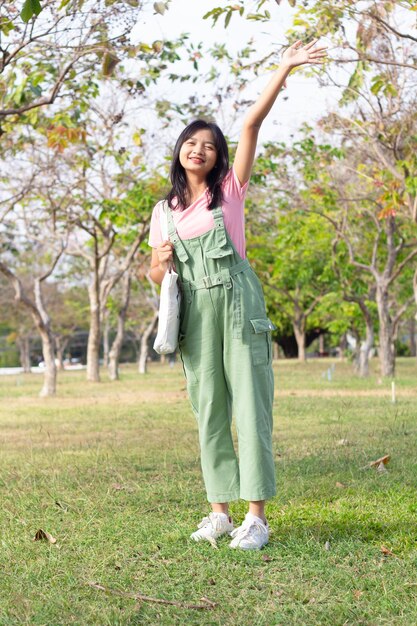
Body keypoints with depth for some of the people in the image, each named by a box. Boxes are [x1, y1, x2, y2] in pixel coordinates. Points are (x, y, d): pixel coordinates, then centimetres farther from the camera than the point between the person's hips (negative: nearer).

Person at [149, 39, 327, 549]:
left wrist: (284, 69, -10)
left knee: (249, 406, -6)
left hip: (237, 303, -3)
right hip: (195, 313, 3)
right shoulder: (165, 211, 12)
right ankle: (218, 512, 13)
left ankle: (256, 516, -4)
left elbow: (252, 124, -3)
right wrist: (162, 262, -7)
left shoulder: (230, 188, 5)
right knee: (209, 412, 5)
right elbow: (156, 276, 16)